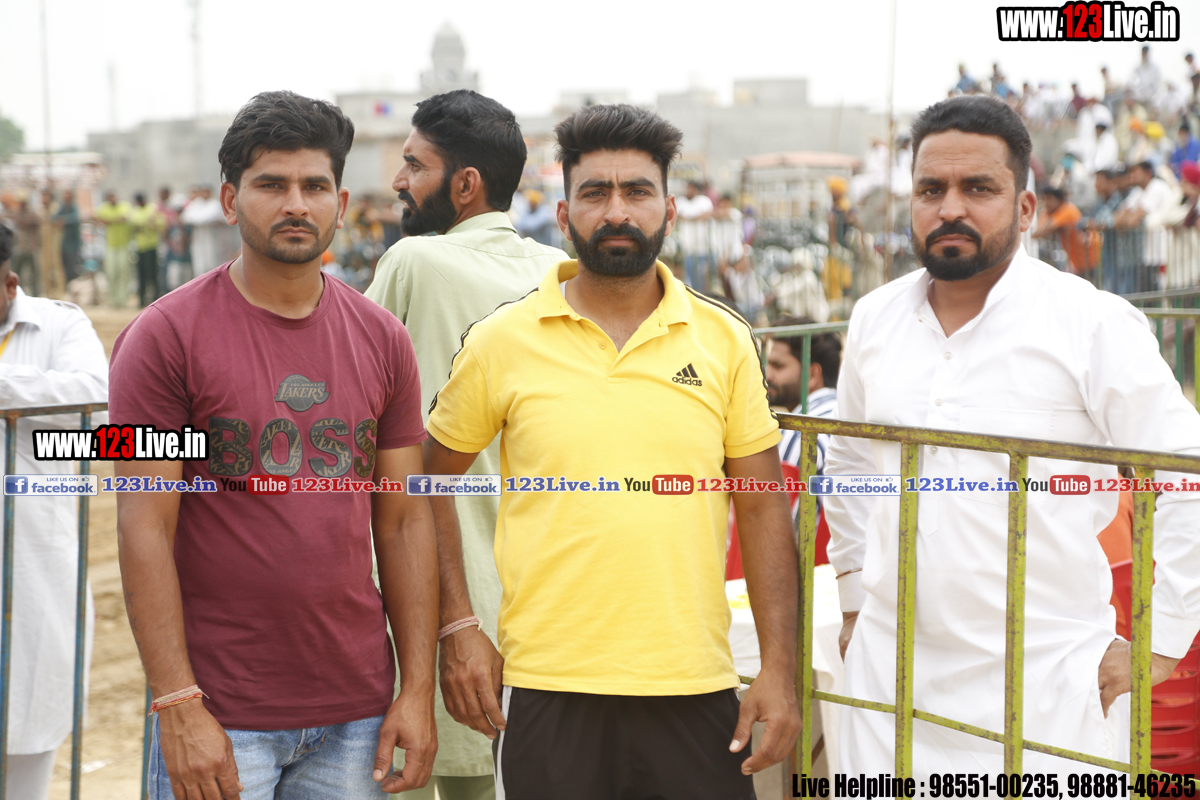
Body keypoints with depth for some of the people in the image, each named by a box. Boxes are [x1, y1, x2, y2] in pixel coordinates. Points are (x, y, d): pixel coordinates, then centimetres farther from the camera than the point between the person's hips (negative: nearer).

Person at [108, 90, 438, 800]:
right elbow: (145, 530, -9)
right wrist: (178, 707, -14)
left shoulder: (381, 339, 6)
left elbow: (404, 521, 8)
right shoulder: (165, 337, -6)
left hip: (356, 710, 4)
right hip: (218, 715, -3)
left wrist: (418, 689, 3)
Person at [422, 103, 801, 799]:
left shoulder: (725, 340, 4)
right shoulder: (501, 342, 0)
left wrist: (780, 670, 0)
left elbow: (763, 508, 6)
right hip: (545, 689, -1)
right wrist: (460, 630, 1)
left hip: (695, 689, 1)